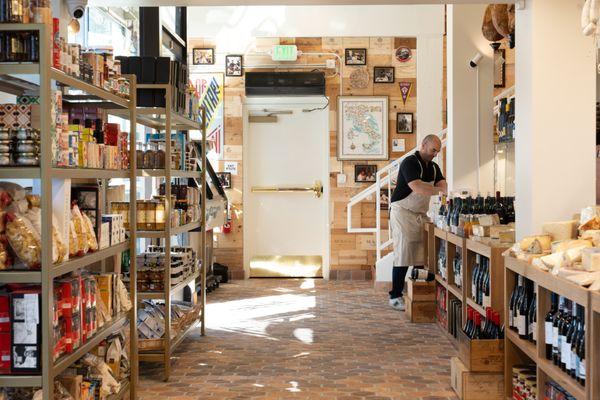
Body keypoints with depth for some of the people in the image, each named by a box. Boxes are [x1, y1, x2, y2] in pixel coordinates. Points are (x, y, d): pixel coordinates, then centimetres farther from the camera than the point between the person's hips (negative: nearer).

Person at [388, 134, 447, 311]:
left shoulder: (433, 167, 13)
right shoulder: (410, 162, -13)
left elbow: (443, 184, 1)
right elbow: (417, 187, -26)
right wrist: (440, 190, -31)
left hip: (420, 215, 8)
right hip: (402, 212, -8)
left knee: (420, 255, 4)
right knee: (403, 255, -9)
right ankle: (395, 296, -4)